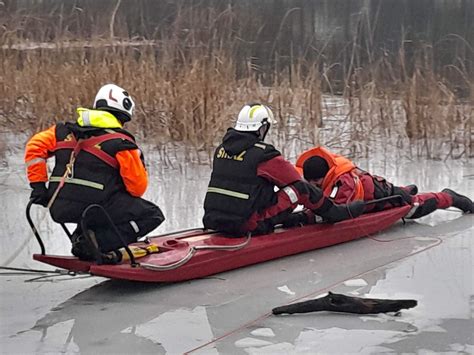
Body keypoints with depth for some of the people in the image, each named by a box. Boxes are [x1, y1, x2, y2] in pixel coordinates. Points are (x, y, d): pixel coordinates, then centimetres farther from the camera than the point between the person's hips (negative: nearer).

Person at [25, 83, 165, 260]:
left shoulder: (67, 131, 14)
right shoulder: (121, 143, -2)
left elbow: (35, 145, 12)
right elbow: (137, 186, -1)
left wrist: (38, 186, 13)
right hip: (93, 207, -7)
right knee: (152, 215, 2)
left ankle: (82, 235, 16)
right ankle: (97, 242, -11)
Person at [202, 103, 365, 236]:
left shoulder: (221, 149, 9)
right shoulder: (264, 154, -11)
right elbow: (297, 183, -2)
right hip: (247, 224, -7)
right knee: (300, 189, 0)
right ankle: (334, 213, 17)